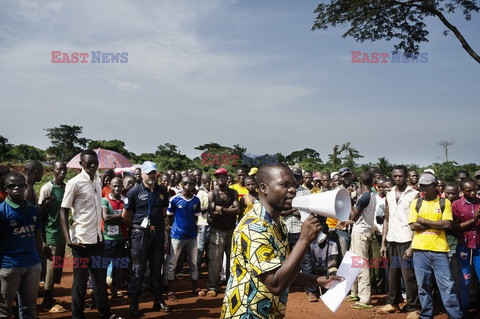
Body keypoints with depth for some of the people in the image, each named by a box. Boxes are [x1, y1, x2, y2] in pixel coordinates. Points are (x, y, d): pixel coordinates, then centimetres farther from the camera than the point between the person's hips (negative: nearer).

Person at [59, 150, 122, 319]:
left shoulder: (98, 180, 8)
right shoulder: (74, 183, -12)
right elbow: (63, 211, -11)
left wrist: (101, 231, 14)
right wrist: (68, 239, -19)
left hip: (98, 238, 7)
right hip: (81, 240, -6)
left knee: (101, 277, 14)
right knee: (81, 279, 4)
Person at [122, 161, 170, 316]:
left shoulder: (162, 191, 5)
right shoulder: (135, 191, -7)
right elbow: (125, 215, -2)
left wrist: (157, 223, 10)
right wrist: (139, 224, 6)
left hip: (158, 233, 4)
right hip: (140, 234, -4)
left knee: (157, 268, 13)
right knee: (138, 270, 2)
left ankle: (158, 300, 24)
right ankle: (133, 304, 11)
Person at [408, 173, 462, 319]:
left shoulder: (445, 202, 4)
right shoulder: (416, 203, 8)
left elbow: (447, 224, -9)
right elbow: (413, 225, -3)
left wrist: (424, 221, -7)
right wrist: (436, 224, -5)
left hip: (440, 250, -2)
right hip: (420, 249, 2)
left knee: (447, 285, -2)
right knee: (423, 285, 8)